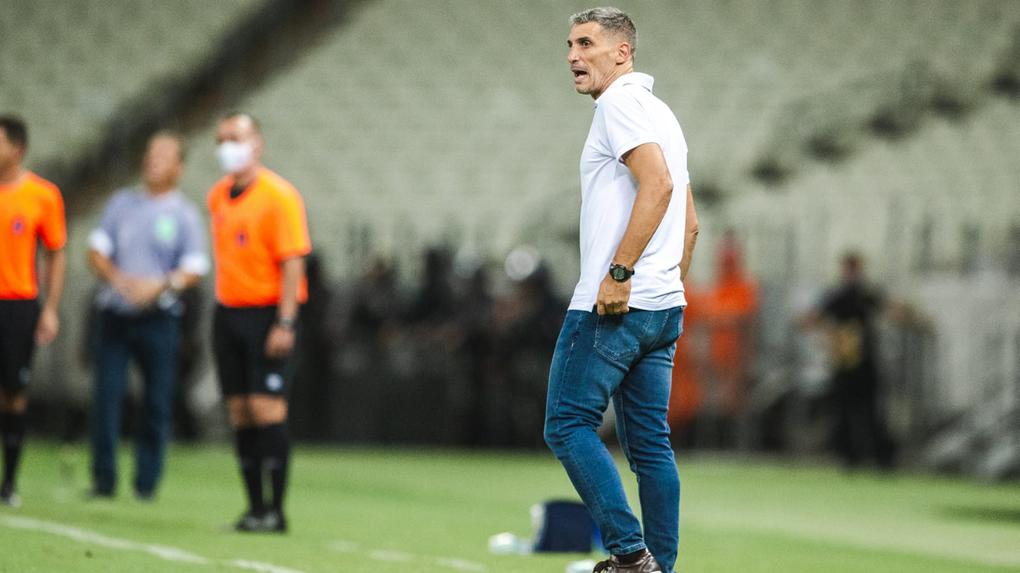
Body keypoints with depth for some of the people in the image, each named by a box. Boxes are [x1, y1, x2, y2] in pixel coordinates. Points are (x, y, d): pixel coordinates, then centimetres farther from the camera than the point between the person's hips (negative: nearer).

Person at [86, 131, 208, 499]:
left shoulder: (185, 215, 3)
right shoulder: (122, 203, 12)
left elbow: (194, 269, -4)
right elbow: (97, 250, 8)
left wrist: (159, 286, -21)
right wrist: (117, 278, -11)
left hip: (159, 319, -2)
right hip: (114, 314, 2)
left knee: (157, 404, 0)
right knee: (106, 395, -7)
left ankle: (147, 482, 9)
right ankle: (103, 479, -1)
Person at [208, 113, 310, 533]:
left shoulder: (278, 196, -10)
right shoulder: (218, 195, 12)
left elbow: (293, 262, -14)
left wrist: (285, 324, -20)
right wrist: (222, 302, 14)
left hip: (267, 313, -7)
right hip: (228, 311, 7)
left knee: (267, 408, -11)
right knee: (240, 412, 5)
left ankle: (275, 510, -9)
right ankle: (254, 506, 9)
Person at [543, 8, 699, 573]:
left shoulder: (620, 103, -9)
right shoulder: (659, 113, 21)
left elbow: (658, 184, -24)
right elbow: (689, 222, 24)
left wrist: (619, 273, -24)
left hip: (613, 303, -9)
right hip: (662, 307, 9)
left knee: (569, 425, -6)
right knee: (650, 442, 7)